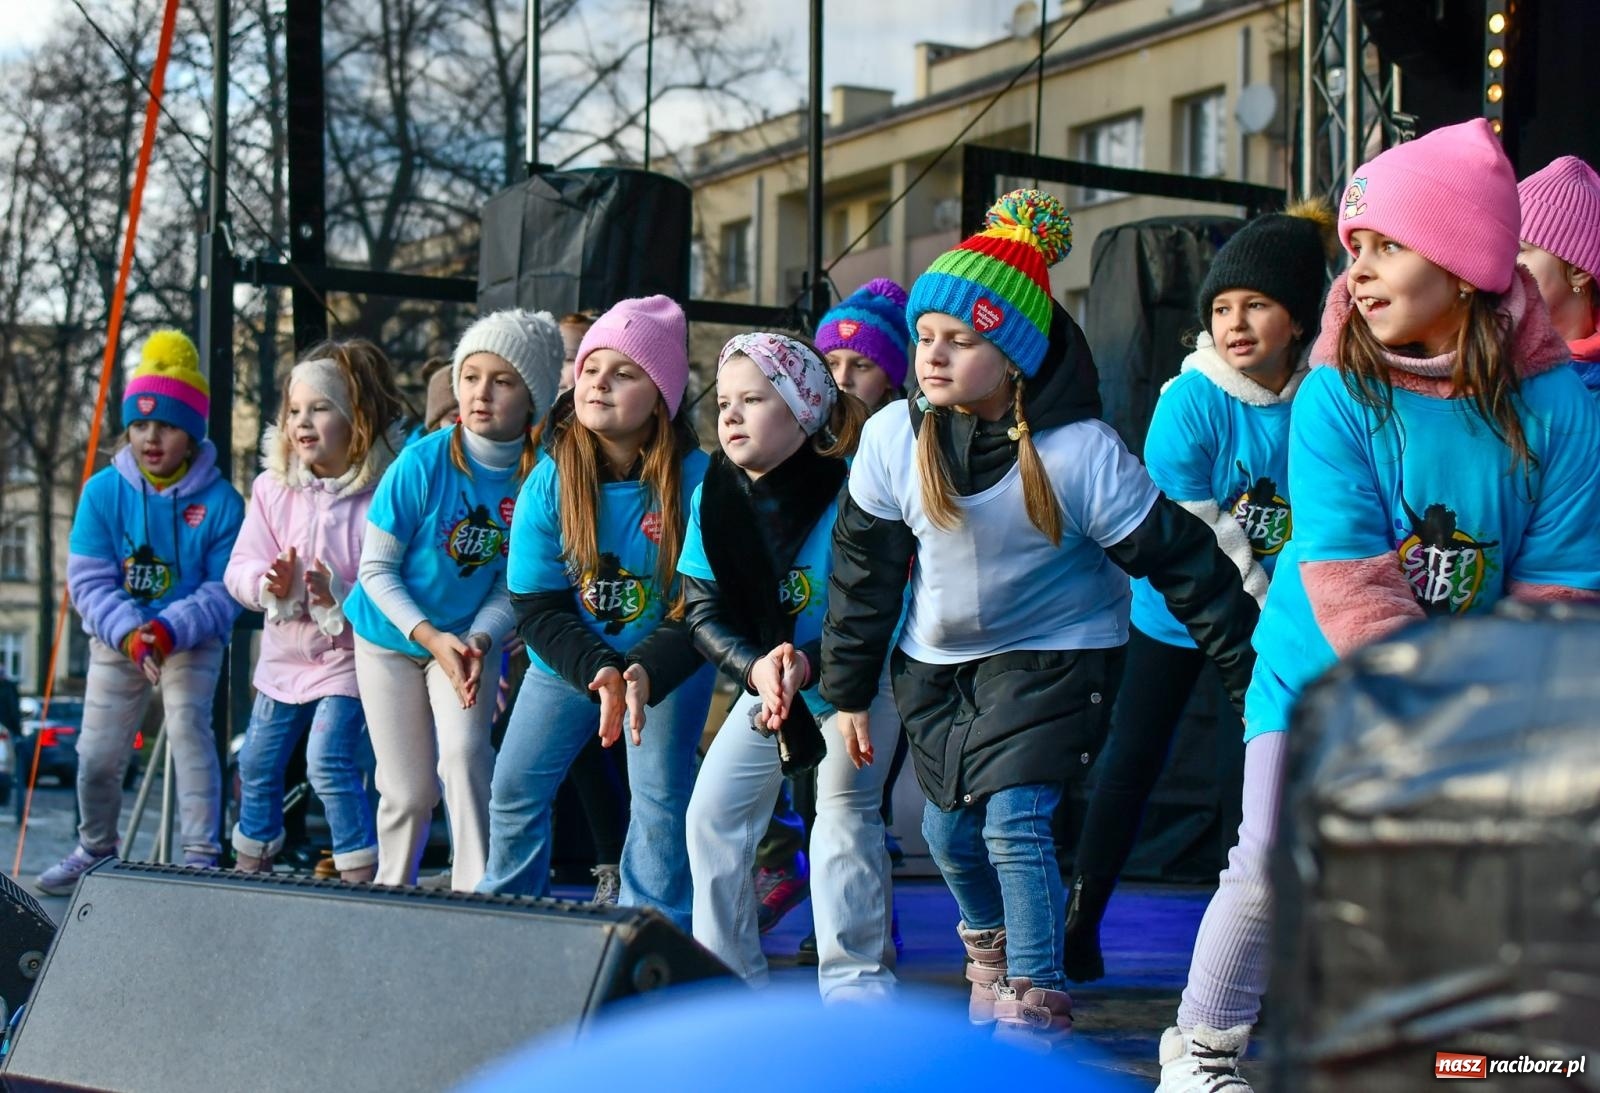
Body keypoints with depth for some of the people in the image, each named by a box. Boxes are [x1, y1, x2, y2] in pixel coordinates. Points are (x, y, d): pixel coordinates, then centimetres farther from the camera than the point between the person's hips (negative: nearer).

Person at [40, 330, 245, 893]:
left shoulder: (220, 501, -15)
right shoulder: (103, 491, -10)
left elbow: (225, 592, -15)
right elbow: (88, 581, -11)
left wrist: (168, 631, -28)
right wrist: (129, 634, -25)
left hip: (193, 639, -3)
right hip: (116, 638, 3)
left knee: (188, 726, -21)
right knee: (97, 751, 7)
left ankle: (201, 855, -15)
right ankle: (95, 849, 30)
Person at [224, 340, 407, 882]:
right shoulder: (272, 488, 0)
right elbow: (240, 566, -2)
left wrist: (341, 598, -32)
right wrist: (268, 584, -23)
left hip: (349, 655, -6)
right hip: (284, 652, 6)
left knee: (330, 764, -19)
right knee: (257, 764, 15)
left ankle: (362, 874, -8)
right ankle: (251, 866, 34)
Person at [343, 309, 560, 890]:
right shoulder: (423, 462, -22)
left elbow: (514, 585, -8)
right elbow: (377, 569, -14)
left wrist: (478, 641, -24)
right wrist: (429, 636, -23)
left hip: (471, 635, 1)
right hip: (392, 636, 0)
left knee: (465, 754, -23)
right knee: (408, 791, 3)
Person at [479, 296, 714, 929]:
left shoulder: (695, 481, -23)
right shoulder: (547, 484, -17)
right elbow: (537, 608, -15)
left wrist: (646, 672, -38)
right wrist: (597, 673, -31)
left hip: (668, 662, -2)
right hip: (568, 660, 2)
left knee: (660, 794, -7)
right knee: (516, 787, 5)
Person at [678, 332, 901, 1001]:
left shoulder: (848, 493, -26)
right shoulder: (714, 497, -11)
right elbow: (705, 611, -11)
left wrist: (808, 664, -40)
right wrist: (757, 668, -29)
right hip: (762, 677, 6)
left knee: (846, 808, -19)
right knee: (712, 813, 1)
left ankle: (855, 983, -12)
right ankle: (728, 977, 13)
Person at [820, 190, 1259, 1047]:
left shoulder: (1082, 453, -25)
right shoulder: (894, 438, -15)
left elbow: (1184, 564, -19)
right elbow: (864, 567, -3)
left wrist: (1252, 670, -16)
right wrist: (849, 689, 2)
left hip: (1053, 653, -4)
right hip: (938, 658, 4)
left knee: (1015, 820, -17)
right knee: (948, 826, 12)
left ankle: (1036, 1005, -5)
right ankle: (990, 947, 43)